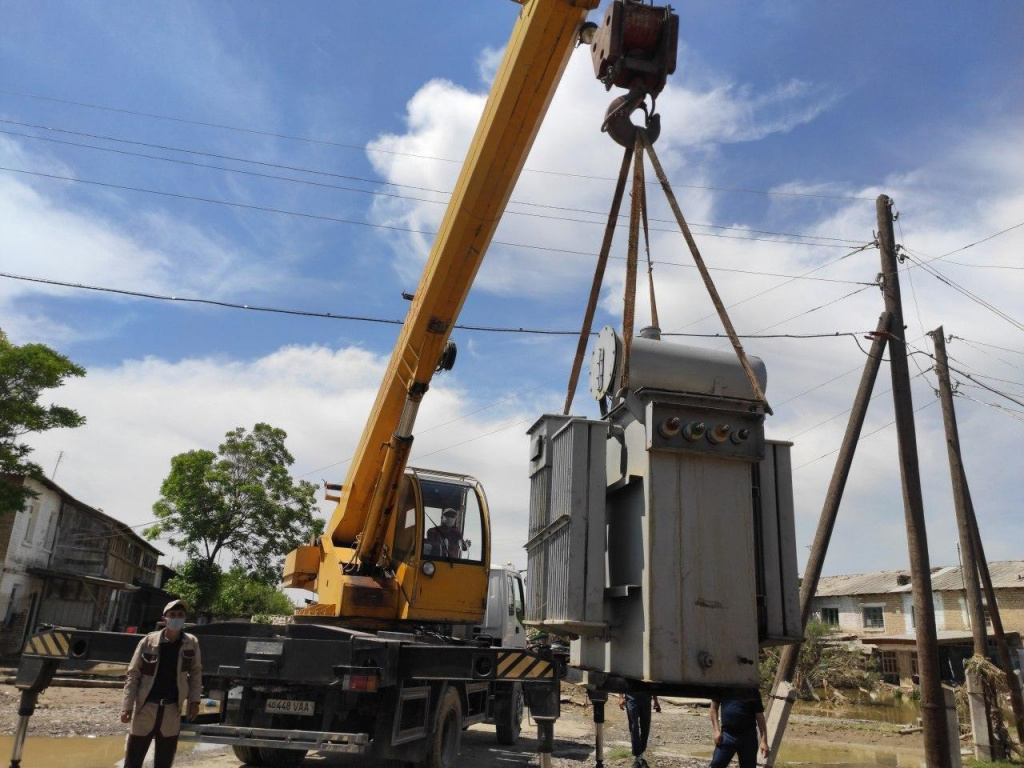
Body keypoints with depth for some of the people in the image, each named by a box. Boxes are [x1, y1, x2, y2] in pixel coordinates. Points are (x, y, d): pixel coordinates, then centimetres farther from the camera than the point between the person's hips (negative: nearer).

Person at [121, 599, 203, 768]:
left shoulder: (191, 643, -2)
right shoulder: (148, 641, -8)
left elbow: (195, 672, 8)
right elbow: (133, 674, -4)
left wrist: (194, 701, 1)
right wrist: (127, 706, -9)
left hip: (172, 710, 2)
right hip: (146, 707, -2)